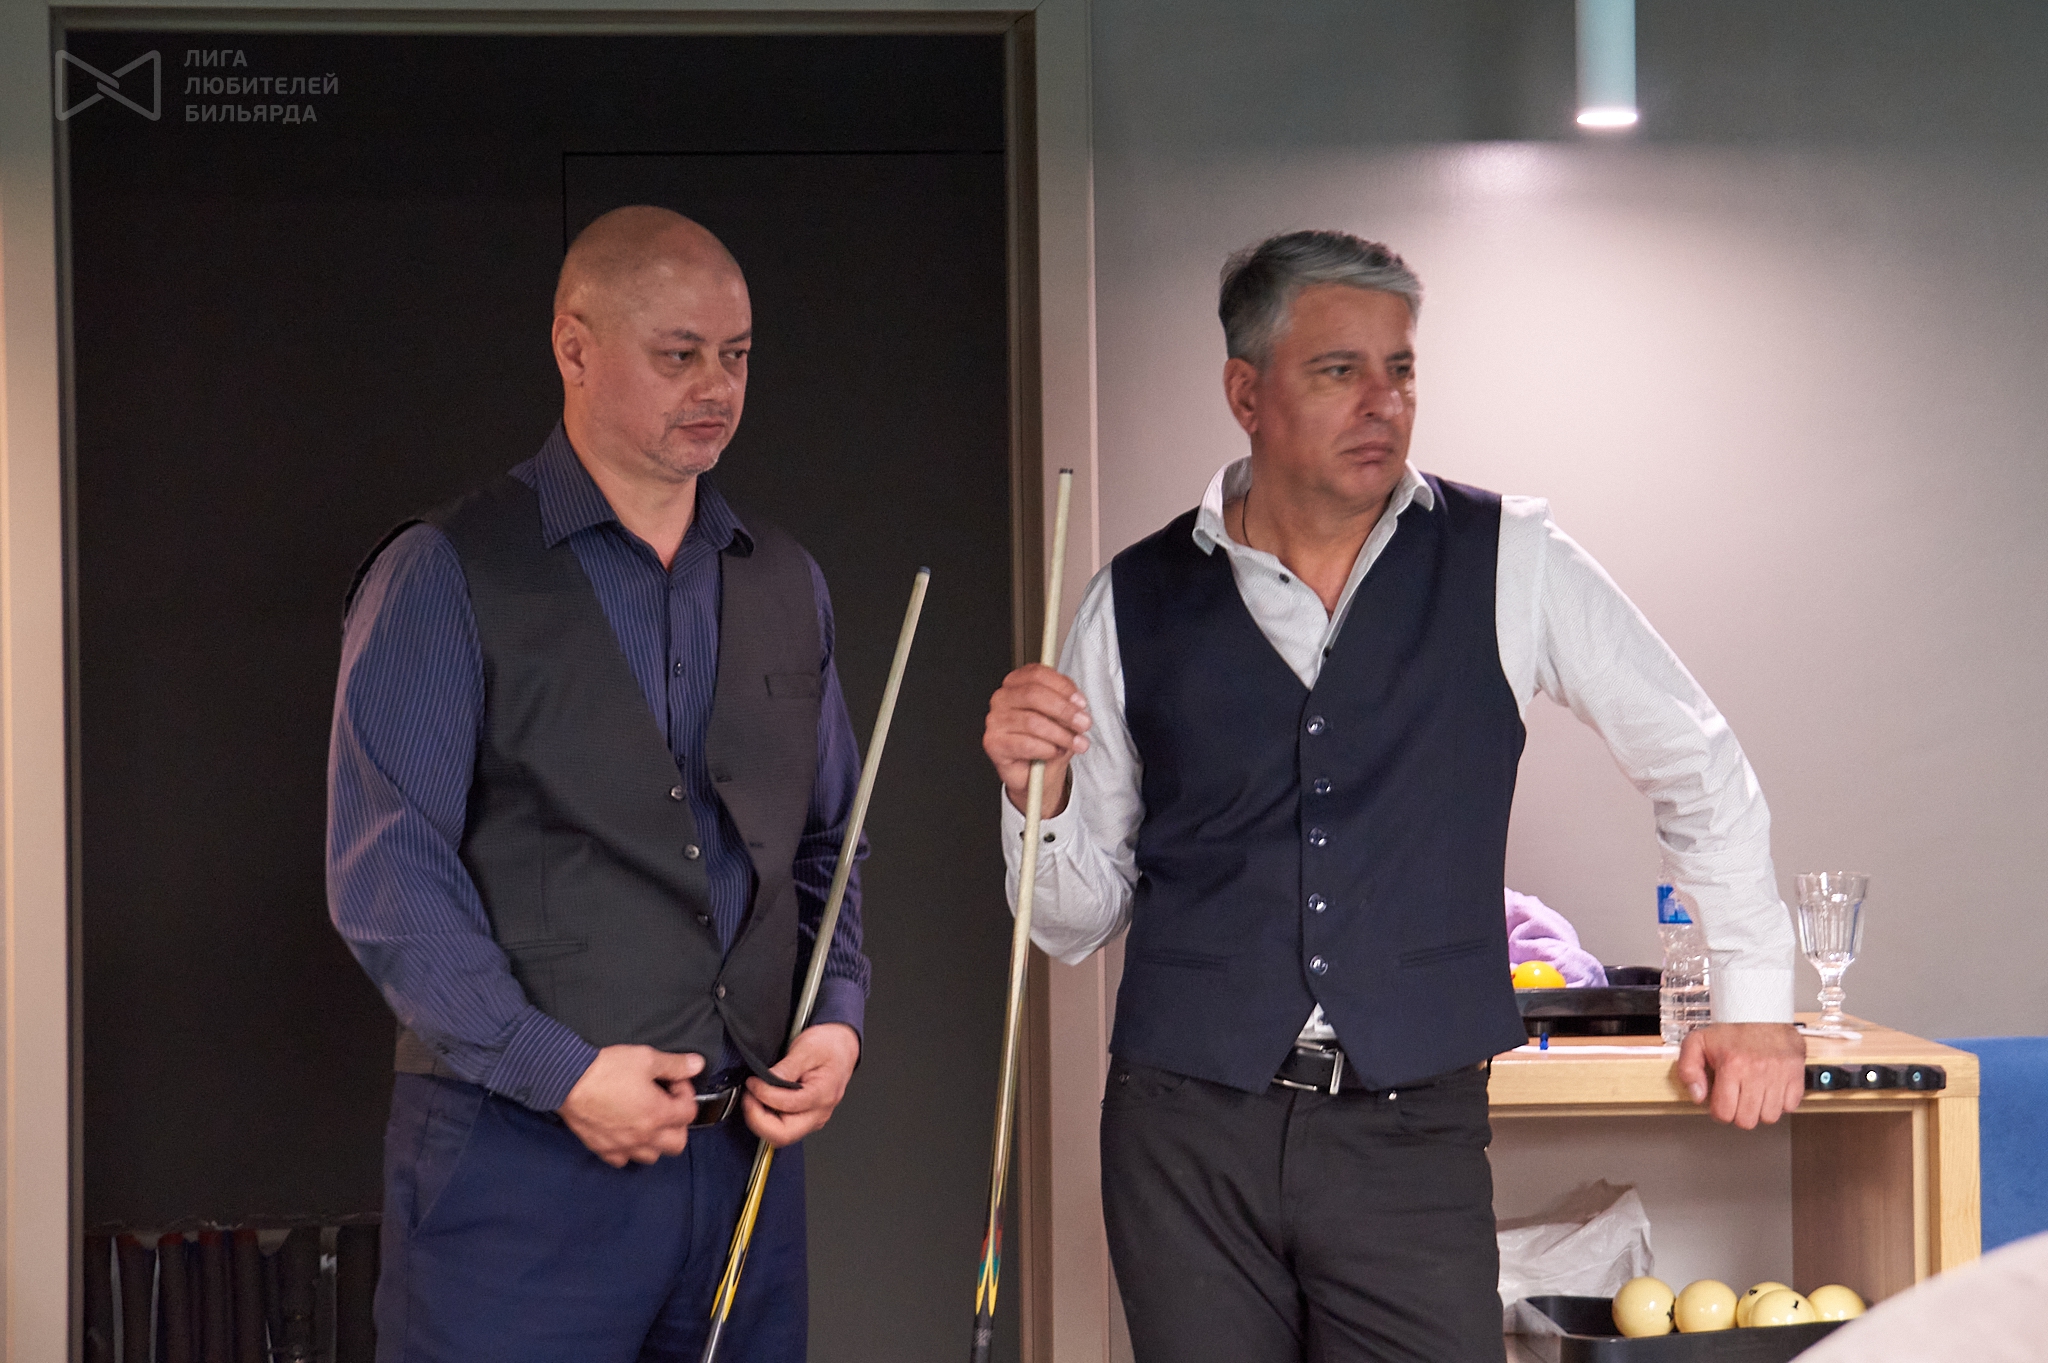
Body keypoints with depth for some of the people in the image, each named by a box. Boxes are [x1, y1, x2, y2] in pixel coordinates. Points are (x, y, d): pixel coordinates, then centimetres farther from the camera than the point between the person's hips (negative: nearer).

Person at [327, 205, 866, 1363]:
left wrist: (839, 1020, 1)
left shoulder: (787, 586, 14)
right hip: (518, 1158, -5)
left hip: (747, 1146, 5)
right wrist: (560, 1072, -16)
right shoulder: (443, 580, -3)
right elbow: (387, 878, -9)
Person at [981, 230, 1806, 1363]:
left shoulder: (1508, 565, 1)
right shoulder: (1136, 602, 4)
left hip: (1412, 1139, -1)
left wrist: (1754, 996, 11)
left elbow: (1695, 764, 12)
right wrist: (1039, 798, -9)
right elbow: (1077, 924, 10)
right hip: (1185, 1134, 1)